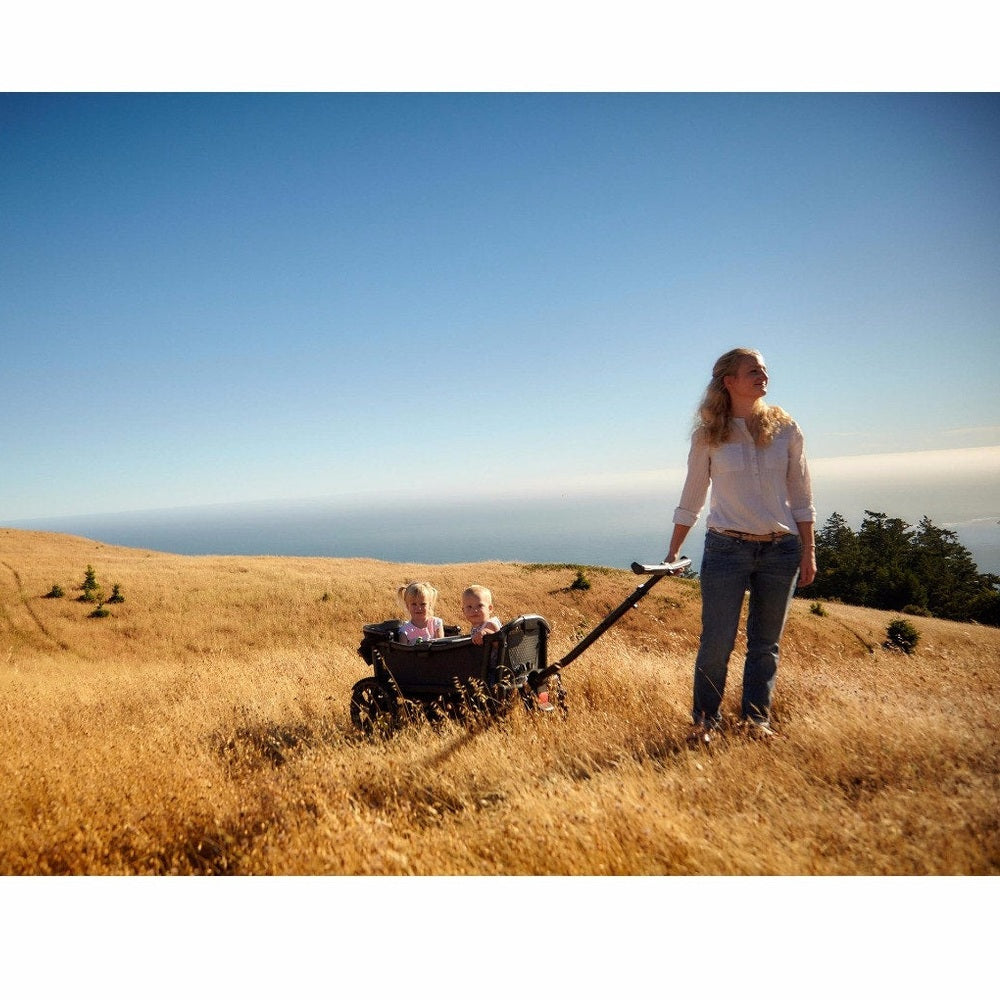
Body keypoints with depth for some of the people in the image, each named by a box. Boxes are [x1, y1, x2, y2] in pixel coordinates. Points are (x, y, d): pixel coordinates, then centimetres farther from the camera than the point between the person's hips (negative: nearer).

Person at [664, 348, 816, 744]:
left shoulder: (784, 428, 4)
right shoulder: (708, 435, 0)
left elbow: (801, 496, 7)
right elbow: (692, 497, 5)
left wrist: (808, 550, 3)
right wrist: (673, 552, 6)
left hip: (780, 549, 2)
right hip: (726, 548, -2)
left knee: (765, 644, 9)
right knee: (716, 643, -1)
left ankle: (757, 720, 23)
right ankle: (706, 720, 16)